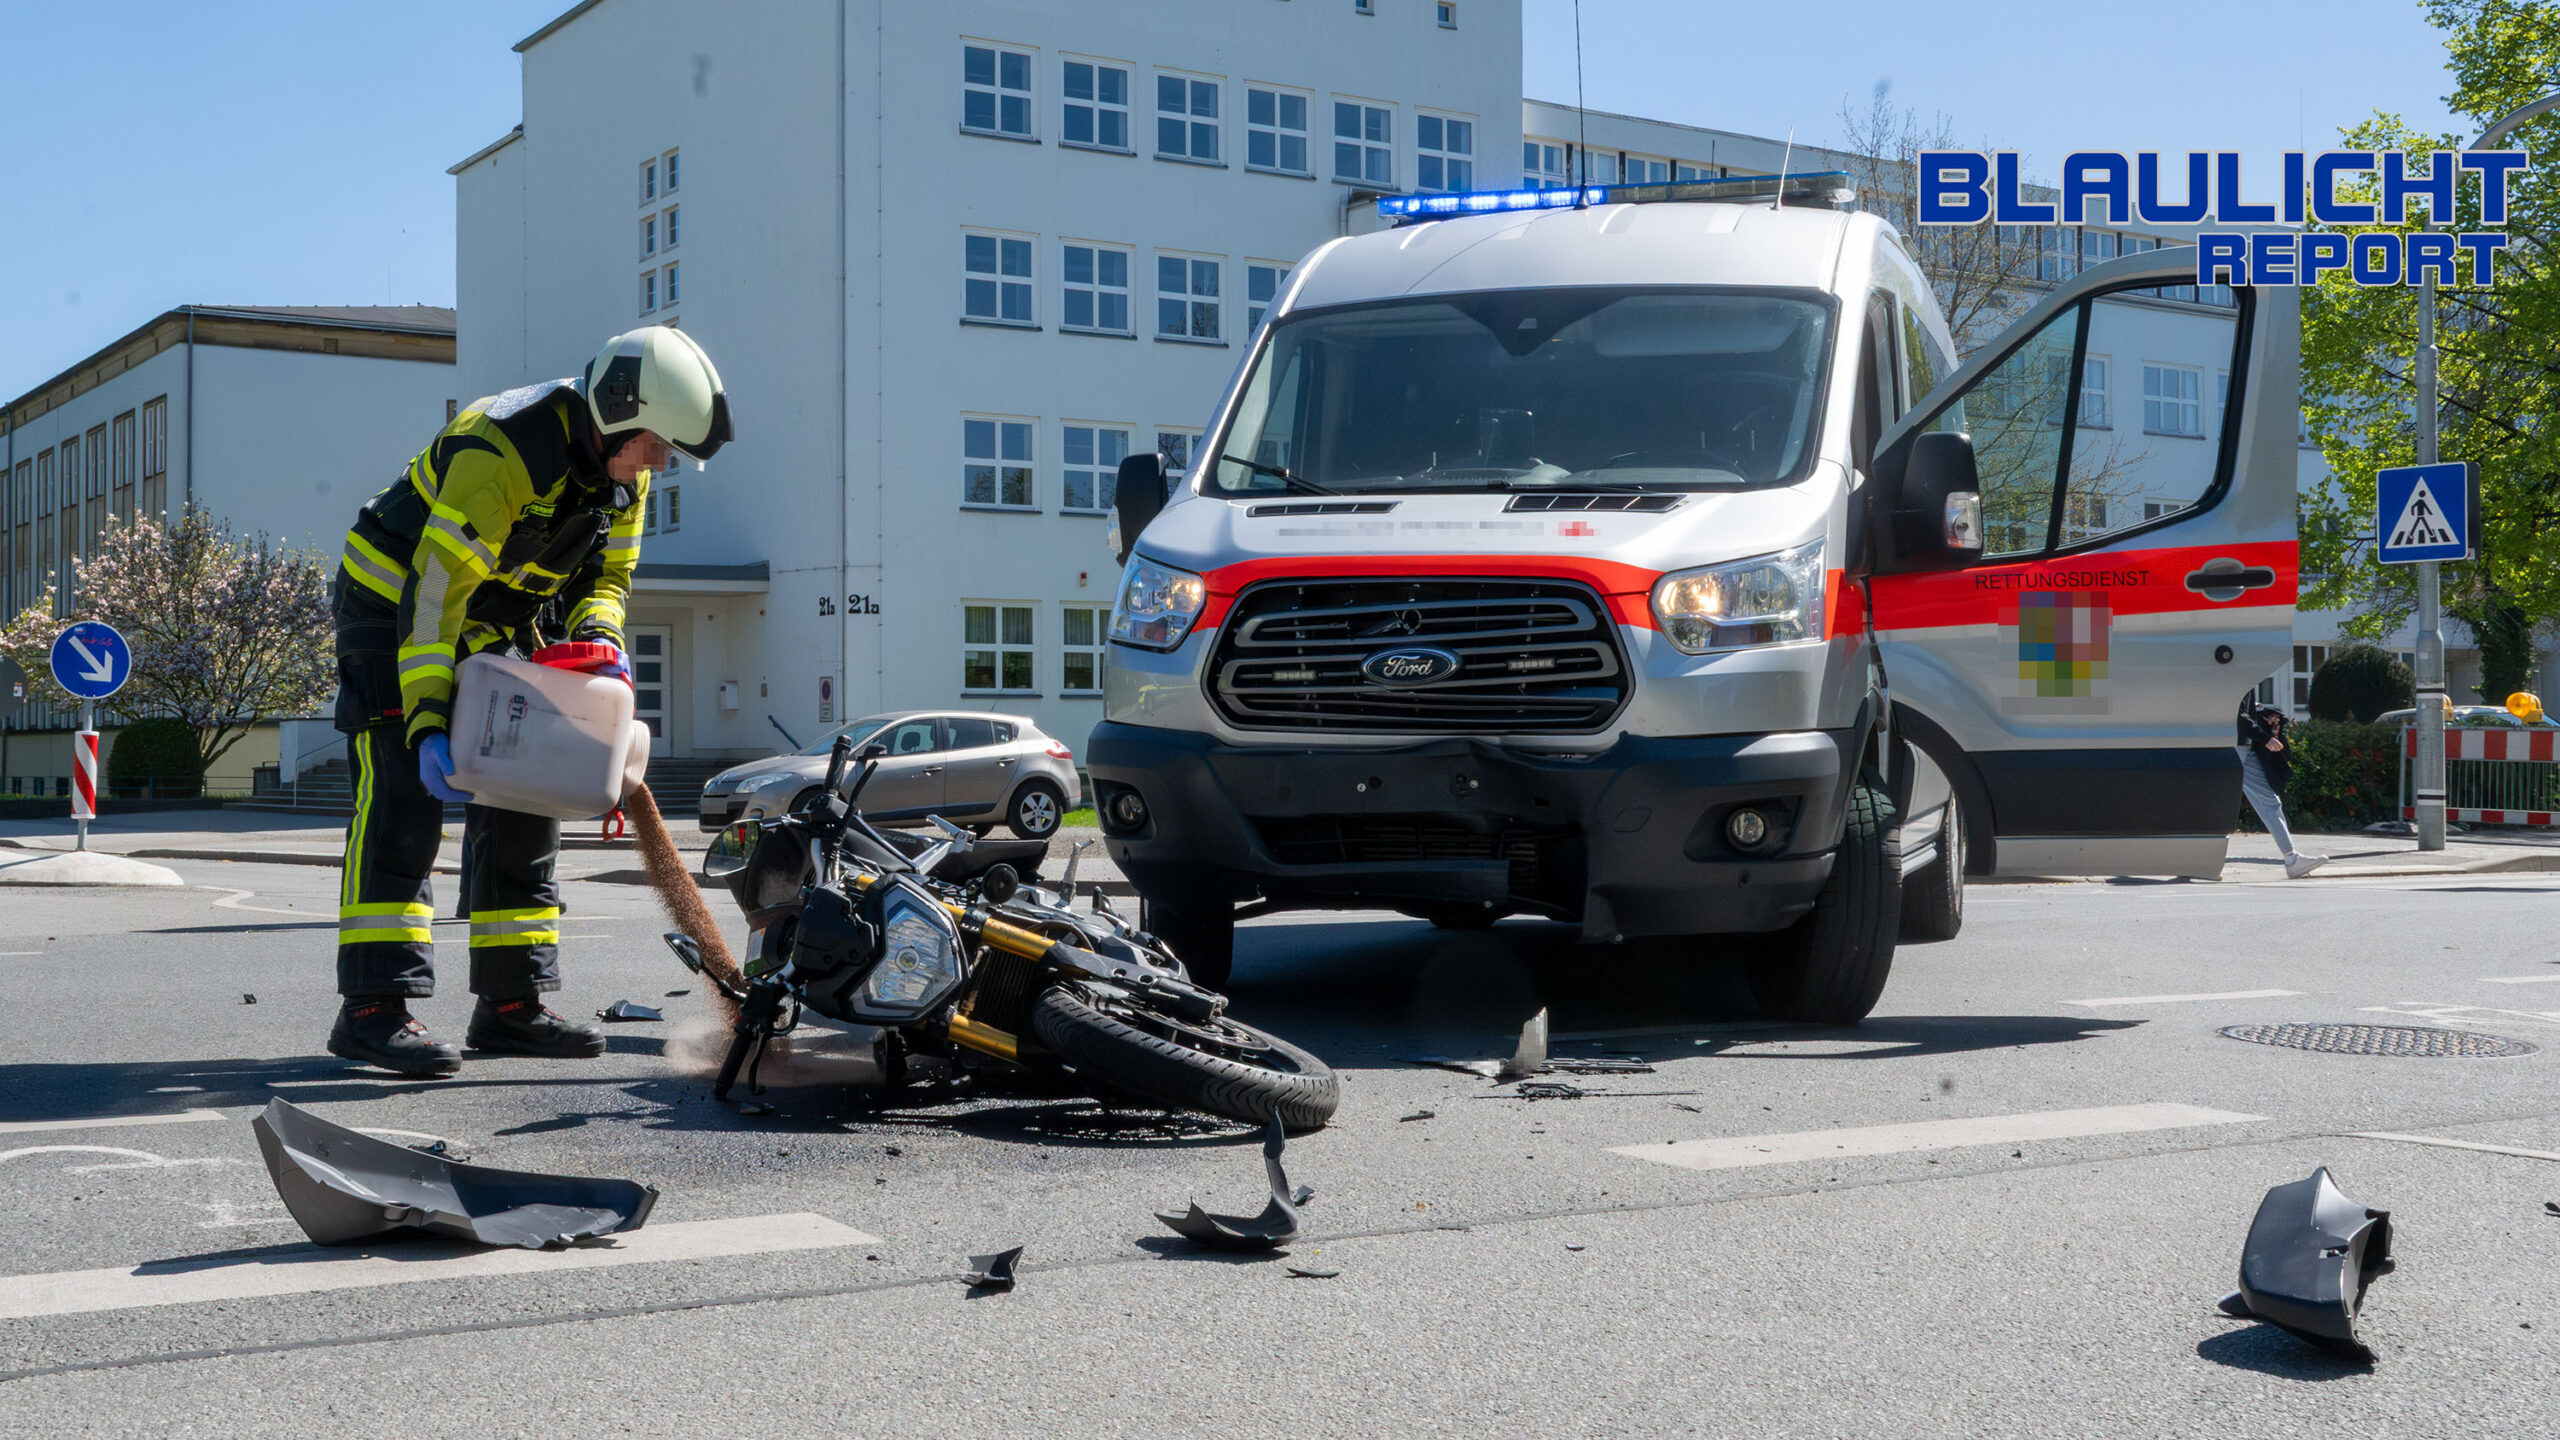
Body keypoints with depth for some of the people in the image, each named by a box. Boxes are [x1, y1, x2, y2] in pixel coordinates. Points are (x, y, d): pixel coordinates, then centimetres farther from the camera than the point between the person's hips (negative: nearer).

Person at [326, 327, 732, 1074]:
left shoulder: (622, 471, -6)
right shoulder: (500, 449, -31)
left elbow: (606, 575, 4)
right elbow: (432, 592, -33)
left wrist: (598, 638, -20)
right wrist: (428, 725, -38)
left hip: (493, 626, 8)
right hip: (392, 603, -8)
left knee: (522, 807, 5)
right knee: (404, 796, -18)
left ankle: (512, 1006, 9)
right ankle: (372, 1007, -19)